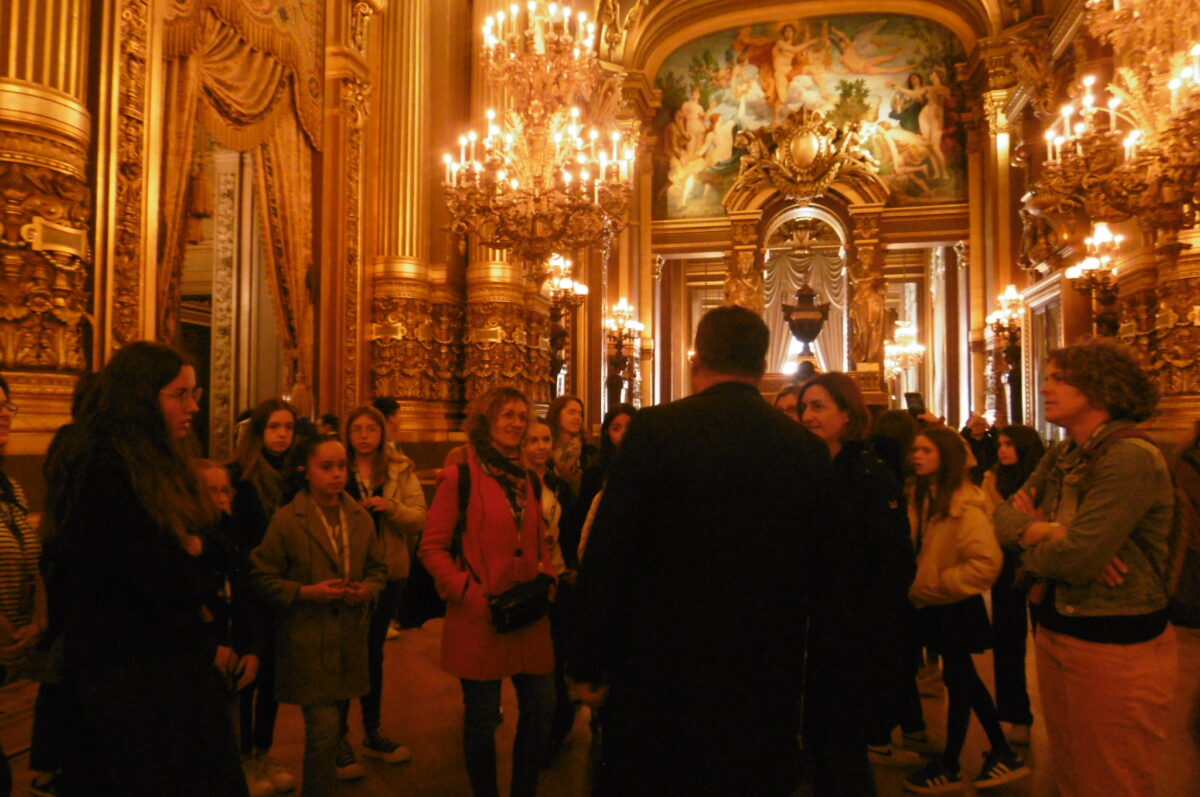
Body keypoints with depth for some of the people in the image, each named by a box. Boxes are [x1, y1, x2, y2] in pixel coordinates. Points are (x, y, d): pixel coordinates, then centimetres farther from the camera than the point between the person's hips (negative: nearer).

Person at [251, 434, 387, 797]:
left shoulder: (360, 517, 6)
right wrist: (307, 592, -17)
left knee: (328, 727, 15)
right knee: (324, 728, -6)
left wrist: (366, 589, -7)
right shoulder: (286, 520, -8)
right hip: (307, 641, -4)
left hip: (349, 638, 5)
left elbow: (378, 567, 13)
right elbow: (264, 577, -5)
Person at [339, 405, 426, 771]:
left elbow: (419, 518, -5)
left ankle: (372, 732, 30)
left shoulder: (401, 470, 2)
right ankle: (339, 736, 20)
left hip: (388, 572, 2)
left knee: (374, 651, 16)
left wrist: (391, 507, -22)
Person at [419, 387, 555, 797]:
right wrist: (473, 595, -15)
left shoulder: (528, 479, 12)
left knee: (541, 709, 11)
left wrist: (546, 576, 4)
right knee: (482, 717, 6)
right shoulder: (459, 477, -6)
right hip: (479, 621, -5)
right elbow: (432, 548, -8)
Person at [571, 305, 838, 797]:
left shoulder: (653, 430, -13)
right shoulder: (807, 448, -3)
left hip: (660, 669, -3)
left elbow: (605, 556, -14)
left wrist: (589, 664, -3)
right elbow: (819, 570, 4)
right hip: (766, 681, 3)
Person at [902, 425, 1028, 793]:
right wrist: (917, 581, 2)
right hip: (934, 606, 8)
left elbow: (987, 562, -27)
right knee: (964, 679, 17)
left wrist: (942, 582, -20)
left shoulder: (964, 505, -21)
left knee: (958, 681, 7)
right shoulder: (921, 495, 4)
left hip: (956, 607, -8)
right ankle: (1003, 754, 33)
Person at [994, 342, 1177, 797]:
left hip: (1115, 646, -8)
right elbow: (1004, 516, 3)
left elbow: (1074, 558, -26)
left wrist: (1028, 534, -6)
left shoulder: (1132, 459, -20)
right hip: (1054, 632, 8)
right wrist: (1043, 531, -18)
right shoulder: (1060, 457, 8)